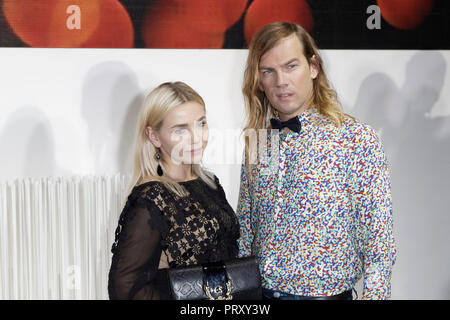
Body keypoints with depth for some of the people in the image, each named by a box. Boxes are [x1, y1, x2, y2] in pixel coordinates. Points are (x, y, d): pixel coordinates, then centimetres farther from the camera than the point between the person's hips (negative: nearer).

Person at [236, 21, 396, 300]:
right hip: (258, 292, 4)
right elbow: (245, 231, 9)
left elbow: (379, 249, -12)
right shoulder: (257, 143, 3)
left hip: (324, 294, -4)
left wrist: (374, 294, -18)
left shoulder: (359, 141, -12)